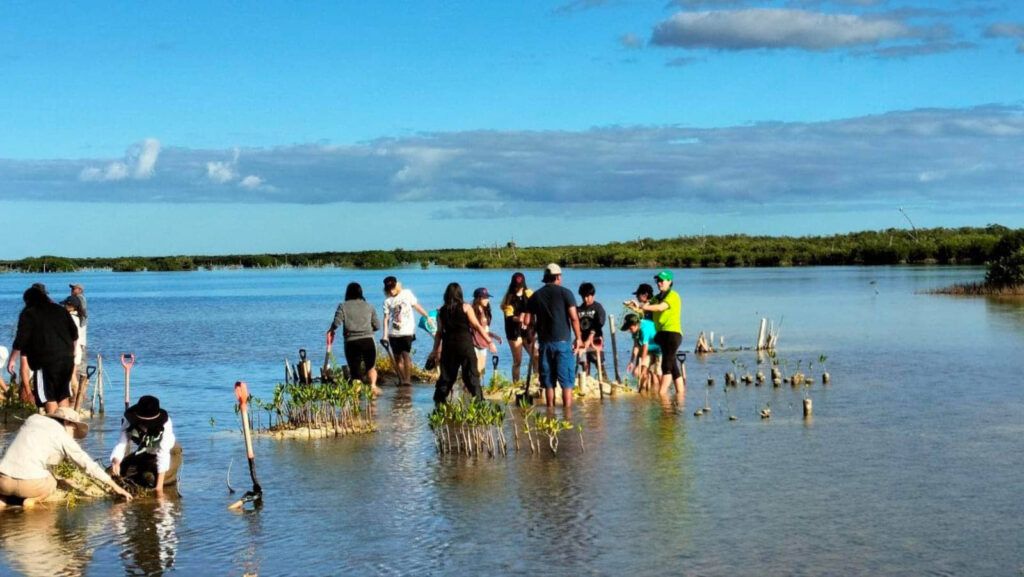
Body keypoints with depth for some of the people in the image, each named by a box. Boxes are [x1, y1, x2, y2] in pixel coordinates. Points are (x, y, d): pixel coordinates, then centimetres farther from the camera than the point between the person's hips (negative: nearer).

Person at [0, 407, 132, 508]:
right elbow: (88, 464, 4)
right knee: (51, 483, 27)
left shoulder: (32, 419, 17)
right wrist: (114, 486, 11)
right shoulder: (63, 437, 3)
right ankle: (31, 499, -2)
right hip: (30, 484, -4)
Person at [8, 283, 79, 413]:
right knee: (63, 395, 15)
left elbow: (21, 340, -7)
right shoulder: (61, 310, 15)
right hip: (67, 359, 5)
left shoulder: (28, 314, -1)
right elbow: (75, 335, 19)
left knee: (49, 398, -1)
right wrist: (71, 353, 32)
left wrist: (11, 360, 2)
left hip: (46, 361, -5)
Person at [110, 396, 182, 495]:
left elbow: (163, 454, -39)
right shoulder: (129, 423, -26)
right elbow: (121, 444, -32)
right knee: (120, 469, -14)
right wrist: (115, 461, -56)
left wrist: (159, 485, -43)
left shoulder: (164, 424, -37)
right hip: (146, 453, 4)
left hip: (169, 452, -4)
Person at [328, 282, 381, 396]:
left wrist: (331, 330, 13)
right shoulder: (369, 306, 11)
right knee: (371, 366, 13)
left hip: (351, 342, -1)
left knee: (354, 371, 8)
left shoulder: (343, 306, 5)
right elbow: (377, 326, 10)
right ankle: (373, 385, -13)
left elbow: (337, 323, -7)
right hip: (368, 340, 1)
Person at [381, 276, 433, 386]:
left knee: (406, 355, -14)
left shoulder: (407, 293, 4)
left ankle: (408, 379, -13)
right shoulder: (387, 301, 7)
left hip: (407, 332, -3)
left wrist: (427, 316, 6)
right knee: (397, 358, 5)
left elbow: (416, 306, 9)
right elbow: (386, 318, 4)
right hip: (393, 333, 3)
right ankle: (401, 379, 14)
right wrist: (385, 335, -1)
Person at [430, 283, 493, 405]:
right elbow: (477, 326, -5)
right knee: (471, 374, 0)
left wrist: (436, 350, 13)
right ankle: (478, 399, -3)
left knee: (446, 374, 12)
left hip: (449, 345, 3)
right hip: (465, 344, -3)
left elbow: (439, 332, 6)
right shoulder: (465, 307, -2)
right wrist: (489, 341, -1)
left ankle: (439, 399, 15)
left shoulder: (442, 311, 6)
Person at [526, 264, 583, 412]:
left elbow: (529, 321, 5)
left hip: (544, 343, 3)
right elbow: (574, 318, -9)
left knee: (548, 382, 10)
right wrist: (578, 338, -1)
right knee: (566, 381, 0)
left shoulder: (535, 296, 7)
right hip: (563, 341, -3)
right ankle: (567, 414, -4)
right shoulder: (565, 293, -4)